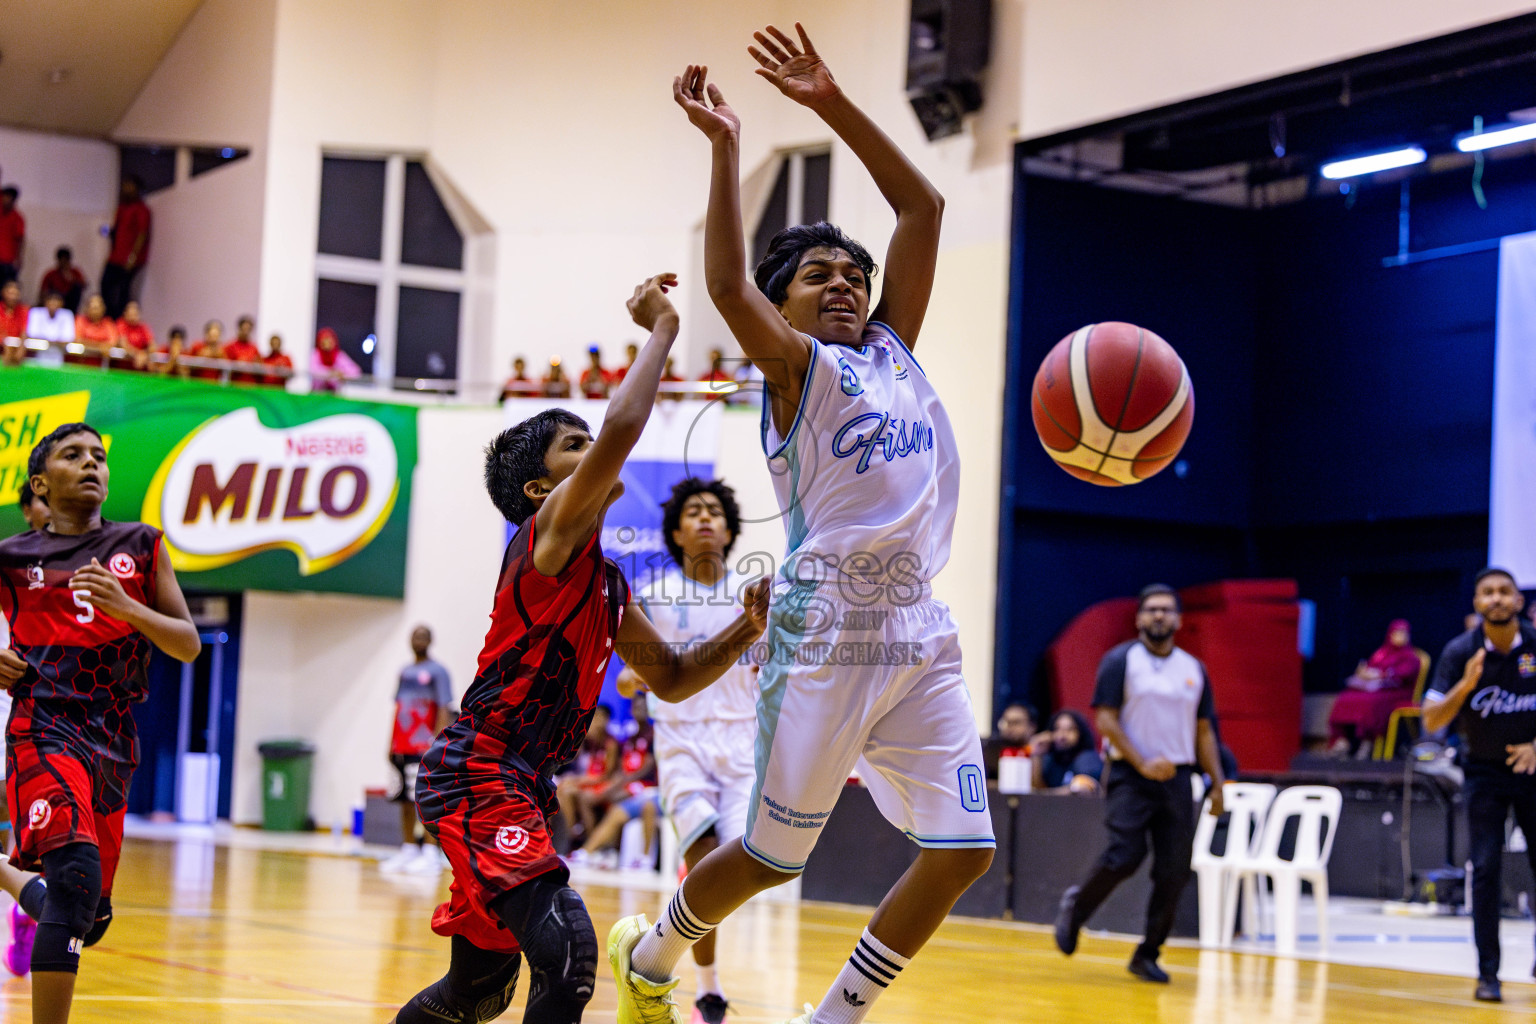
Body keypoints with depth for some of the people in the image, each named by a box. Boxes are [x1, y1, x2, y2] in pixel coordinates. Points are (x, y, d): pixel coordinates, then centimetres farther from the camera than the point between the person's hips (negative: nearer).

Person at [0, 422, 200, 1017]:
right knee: (76, 876, -29)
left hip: (113, 745, 4)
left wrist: (125, 606, -10)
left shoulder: (141, 547, 12)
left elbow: (188, 646, 7)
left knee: (89, 919, 12)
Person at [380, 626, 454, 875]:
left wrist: (435, 744, -17)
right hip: (402, 748, 7)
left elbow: (443, 711, -8)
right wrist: (392, 744, 15)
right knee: (405, 802, 8)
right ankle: (408, 851, 13)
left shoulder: (437, 672, -3)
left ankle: (430, 854, -10)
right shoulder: (405, 672, 18)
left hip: (424, 749, -7)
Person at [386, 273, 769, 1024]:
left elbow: (671, 679, 24)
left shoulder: (606, 584, 17)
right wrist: (660, 329, -13)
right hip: (477, 773, -10)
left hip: (516, 785, 10)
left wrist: (747, 631, 8)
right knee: (568, 953, -24)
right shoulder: (551, 528, -9)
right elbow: (621, 430, -26)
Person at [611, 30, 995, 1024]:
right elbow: (729, 285, -18)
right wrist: (726, 146, -20)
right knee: (773, 854, 3)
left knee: (960, 852, -1)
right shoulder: (798, 366, 2)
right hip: (828, 630, -6)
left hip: (921, 634, 6)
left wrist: (835, 104, 11)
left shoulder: (894, 349, 18)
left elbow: (924, 208, 16)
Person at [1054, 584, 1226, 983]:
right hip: (1130, 775, -4)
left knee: (1175, 871, -2)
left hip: (1177, 778, 4)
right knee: (1125, 856, -18)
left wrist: (1217, 784, 8)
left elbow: (1204, 731, 16)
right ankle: (1076, 906, 11)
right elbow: (1105, 721, -8)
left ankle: (1148, 955, 11)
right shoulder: (1120, 661, -1)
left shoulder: (1194, 669, 13)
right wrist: (1143, 764, -16)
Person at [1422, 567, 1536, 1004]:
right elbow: (1431, 721, -13)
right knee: (1486, 869, -8)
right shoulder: (1460, 652, -10)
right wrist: (1466, 685, -28)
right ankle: (1487, 974, -3)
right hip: (1484, 771, -1)